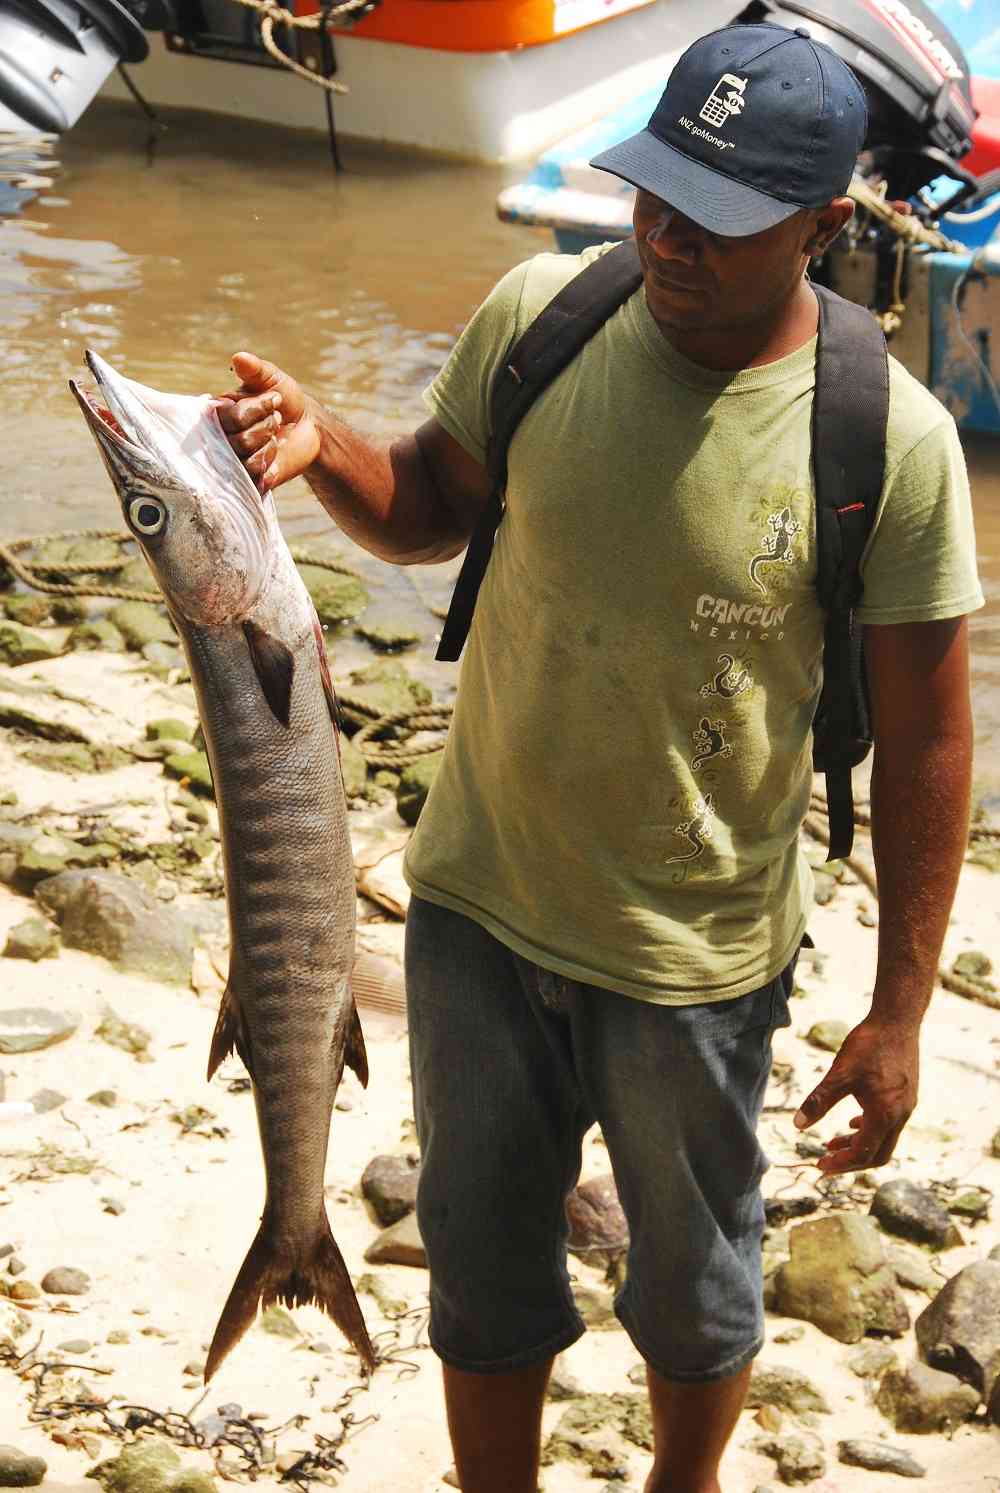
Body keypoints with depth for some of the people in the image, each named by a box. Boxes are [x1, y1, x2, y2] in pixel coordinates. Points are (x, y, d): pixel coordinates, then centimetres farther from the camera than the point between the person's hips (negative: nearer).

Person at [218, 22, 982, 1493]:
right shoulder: (540, 313, -11)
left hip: (699, 954, -3)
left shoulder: (890, 444, -20)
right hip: (478, 899, 3)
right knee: (482, 1262, 22)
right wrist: (324, 447, -16)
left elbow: (922, 738, -13)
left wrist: (900, 1011, -10)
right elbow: (433, 508, 6)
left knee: (693, 1283, 22)